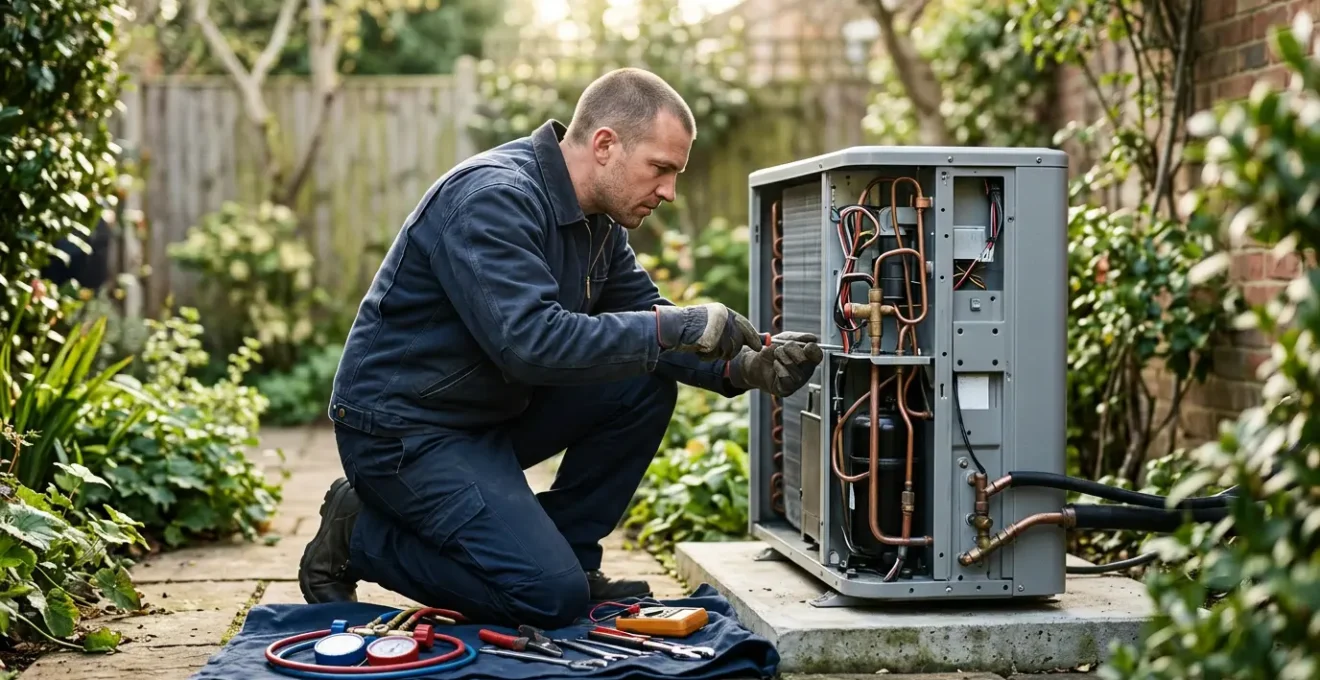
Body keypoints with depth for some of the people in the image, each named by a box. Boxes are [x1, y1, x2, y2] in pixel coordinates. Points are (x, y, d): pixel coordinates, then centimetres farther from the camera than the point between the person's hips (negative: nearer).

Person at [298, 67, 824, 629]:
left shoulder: (597, 217, 4)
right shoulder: (493, 197, -24)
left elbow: (644, 320, 7)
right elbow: (531, 341, -35)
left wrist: (741, 368, -11)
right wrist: (674, 327, -30)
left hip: (493, 411, 9)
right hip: (402, 428, -9)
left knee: (645, 387, -4)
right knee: (551, 597, -18)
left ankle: (566, 555, 7)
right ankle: (358, 536, 0)